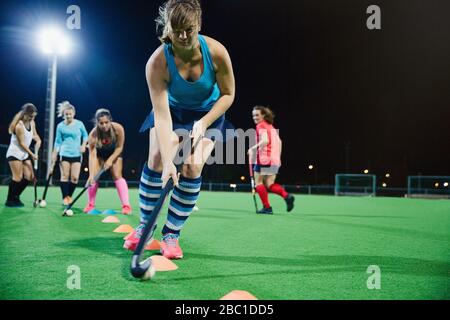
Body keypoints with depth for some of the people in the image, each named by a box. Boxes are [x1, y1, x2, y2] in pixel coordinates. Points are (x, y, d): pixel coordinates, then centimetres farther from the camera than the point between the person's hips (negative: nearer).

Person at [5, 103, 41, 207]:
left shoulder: (32, 123, 1)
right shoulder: (19, 125, -22)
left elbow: (35, 135, 17)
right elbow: (21, 143, -18)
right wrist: (32, 154, -14)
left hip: (25, 153, 8)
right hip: (15, 153, -8)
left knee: (29, 177, 2)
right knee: (18, 177, -10)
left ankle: (15, 196, 18)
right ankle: (9, 200, 3)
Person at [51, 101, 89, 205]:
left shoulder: (79, 124, 1)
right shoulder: (60, 126, 1)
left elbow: (85, 135, 14)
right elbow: (58, 141, 4)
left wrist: (83, 145, -4)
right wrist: (54, 155, 1)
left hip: (76, 154, 1)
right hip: (64, 154, 0)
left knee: (75, 178, -4)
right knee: (65, 176, -2)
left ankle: (69, 196, 15)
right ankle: (65, 198, 5)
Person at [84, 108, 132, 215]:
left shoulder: (118, 128, -35)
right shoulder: (93, 134, -35)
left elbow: (119, 147, -19)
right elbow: (92, 155, -35)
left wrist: (110, 160, -27)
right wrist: (91, 174, -42)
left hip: (114, 152, -1)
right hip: (100, 153, 1)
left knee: (117, 176, -11)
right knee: (94, 176, -6)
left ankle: (126, 205, -12)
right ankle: (90, 205, 9)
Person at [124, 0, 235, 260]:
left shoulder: (216, 52, -28)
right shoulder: (157, 62, -30)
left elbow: (228, 94, -13)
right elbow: (161, 115, -35)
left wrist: (204, 123, -25)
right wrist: (168, 161, -42)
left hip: (208, 113, 0)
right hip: (172, 110, 0)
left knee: (193, 166, -16)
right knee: (157, 157, -18)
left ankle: (171, 234, -3)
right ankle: (144, 226, 2)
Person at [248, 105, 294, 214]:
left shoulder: (261, 126, -6)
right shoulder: (271, 126, 19)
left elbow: (265, 141, -22)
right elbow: (279, 142, 20)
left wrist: (253, 148, -15)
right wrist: (278, 157, 21)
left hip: (264, 158, -8)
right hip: (275, 160, 8)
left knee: (258, 182, 5)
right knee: (269, 184, 12)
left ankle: (267, 207, 0)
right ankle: (286, 196, -11)